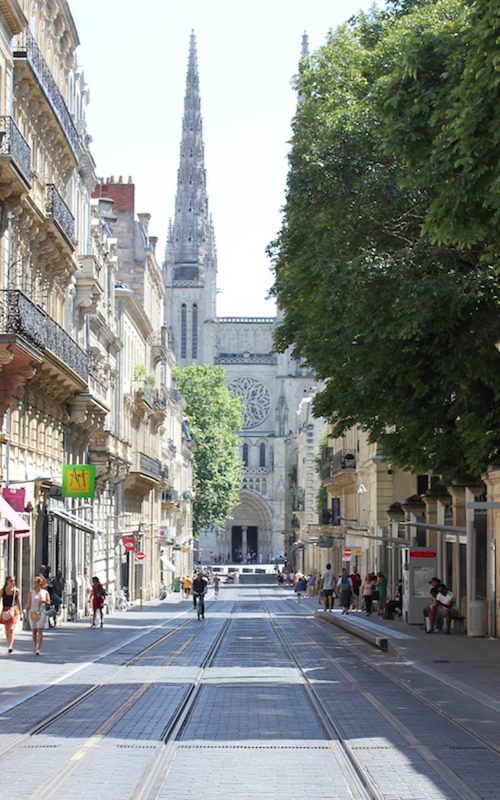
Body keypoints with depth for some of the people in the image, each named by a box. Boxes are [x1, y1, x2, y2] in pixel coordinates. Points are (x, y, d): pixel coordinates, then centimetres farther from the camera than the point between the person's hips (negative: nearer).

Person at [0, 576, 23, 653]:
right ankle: (9, 646, 20)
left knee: (12, 629, -15)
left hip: (14, 611, -1)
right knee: (7, 630, 8)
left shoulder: (16, 591, 1)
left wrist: (21, 613, 11)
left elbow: (18, 602, 9)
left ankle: (10, 646, -22)